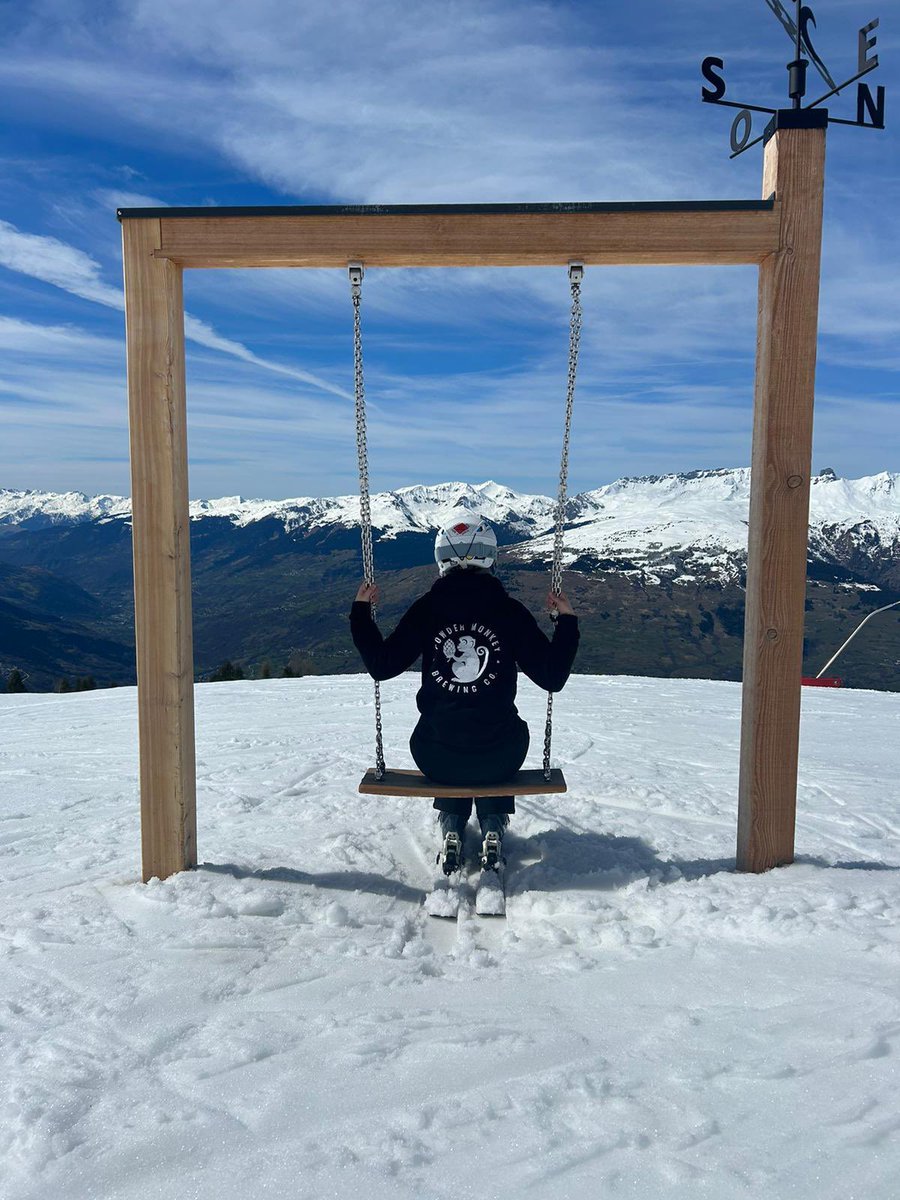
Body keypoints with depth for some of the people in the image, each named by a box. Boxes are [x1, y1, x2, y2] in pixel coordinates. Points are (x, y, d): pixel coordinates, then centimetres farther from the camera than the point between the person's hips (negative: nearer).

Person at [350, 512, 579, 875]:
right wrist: (567, 621, 7)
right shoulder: (509, 610, -7)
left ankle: (451, 830, 24)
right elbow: (552, 677, -5)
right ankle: (493, 829, 24)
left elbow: (382, 665, 2)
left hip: (435, 760, 1)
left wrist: (361, 612, 13)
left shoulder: (426, 608, -6)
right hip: (500, 760, 0)